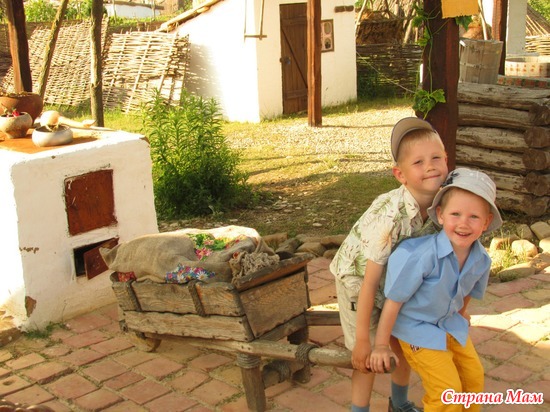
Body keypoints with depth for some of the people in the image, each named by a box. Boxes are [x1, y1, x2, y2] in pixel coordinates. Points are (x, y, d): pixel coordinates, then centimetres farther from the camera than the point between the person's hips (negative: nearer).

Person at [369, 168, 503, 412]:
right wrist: (381, 345, -17)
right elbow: (394, 300, -25)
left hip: (451, 324, 7)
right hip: (417, 328, -6)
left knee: (473, 376, 16)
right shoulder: (424, 255, -35)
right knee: (448, 390, -8)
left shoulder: (482, 260, -14)